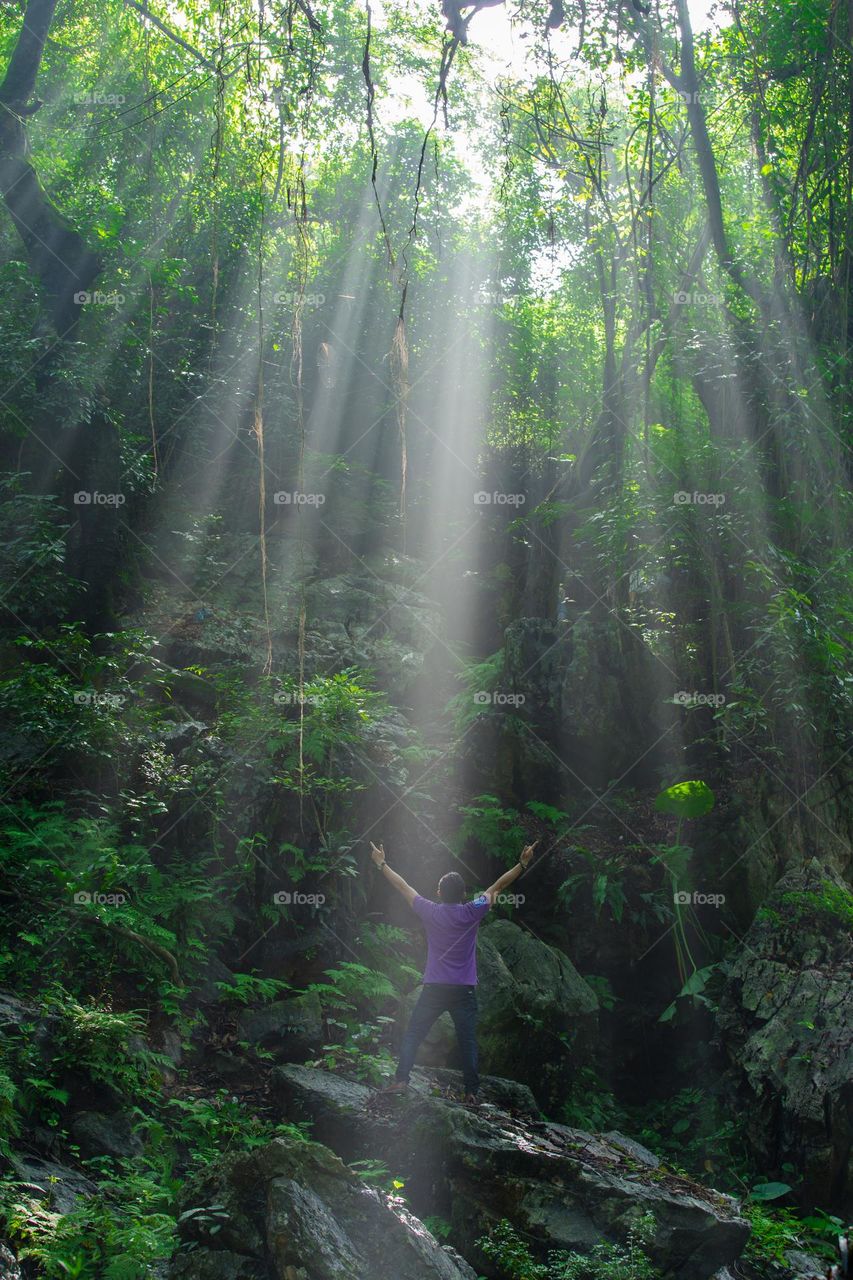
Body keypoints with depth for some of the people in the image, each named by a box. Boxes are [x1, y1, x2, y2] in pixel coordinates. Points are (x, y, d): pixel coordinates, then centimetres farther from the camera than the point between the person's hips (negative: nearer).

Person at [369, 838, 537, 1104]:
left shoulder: (431, 912, -2)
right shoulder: (472, 913, -5)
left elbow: (403, 887, 10)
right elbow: (497, 886, 2)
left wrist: (382, 864, 21)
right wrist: (522, 864, 9)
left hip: (434, 989, 0)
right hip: (464, 990, 0)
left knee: (412, 1035, 8)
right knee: (468, 1041, 3)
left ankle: (401, 1080, 0)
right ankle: (471, 1091, 1)